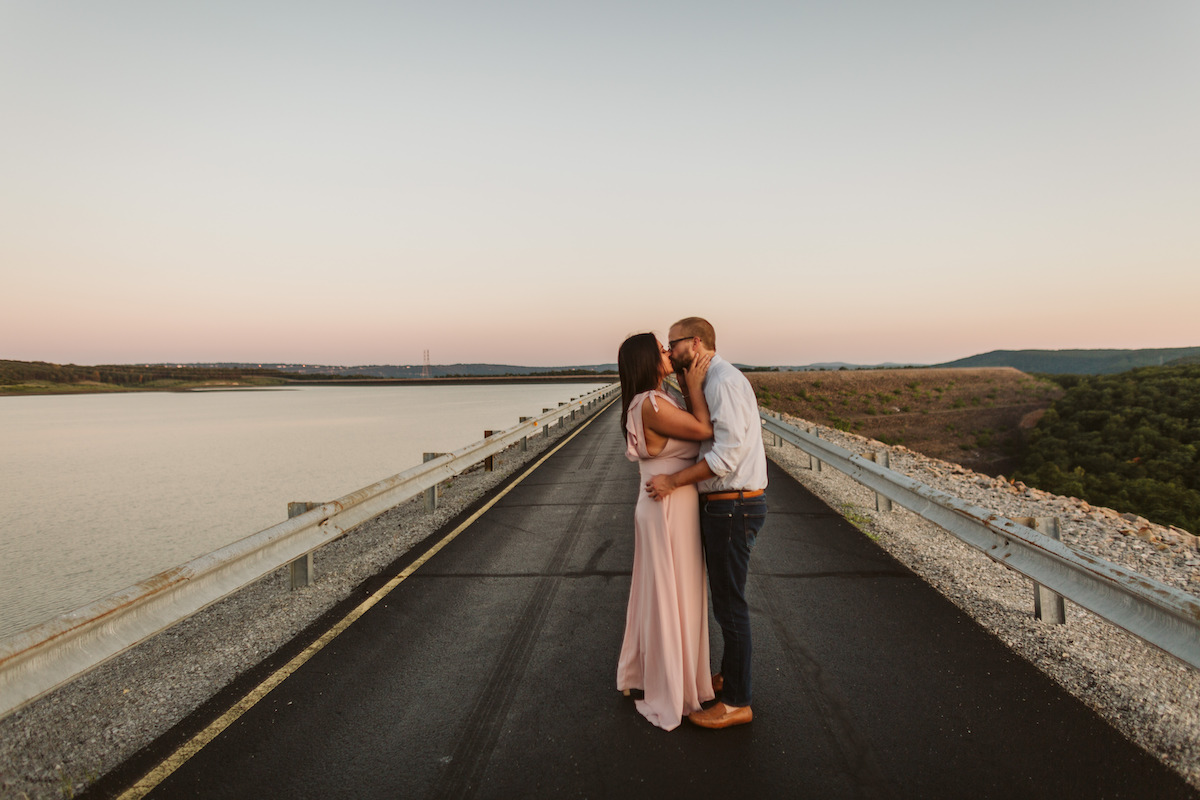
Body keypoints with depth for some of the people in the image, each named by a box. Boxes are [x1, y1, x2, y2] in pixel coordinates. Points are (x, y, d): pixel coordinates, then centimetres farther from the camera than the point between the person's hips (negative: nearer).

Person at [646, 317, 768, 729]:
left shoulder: (724, 381, -18)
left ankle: (737, 702, 17)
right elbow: (703, 435, 9)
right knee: (725, 597, 22)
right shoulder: (712, 381, 15)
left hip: (733, 506, -10)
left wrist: (674, 481, -21)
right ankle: (729, 676, 39)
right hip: (723, 504, 10)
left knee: (730, 603, 2)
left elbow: (728, 452, -26)